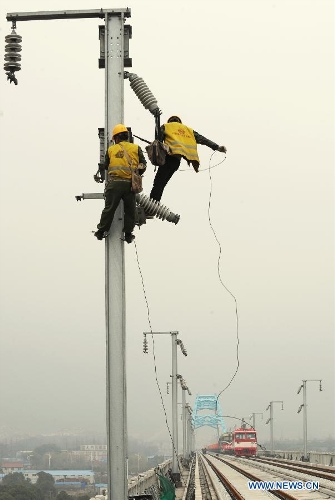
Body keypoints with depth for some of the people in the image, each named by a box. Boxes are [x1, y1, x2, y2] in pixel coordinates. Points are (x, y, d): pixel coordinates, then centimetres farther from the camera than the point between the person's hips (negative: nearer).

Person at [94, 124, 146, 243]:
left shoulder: (111, 149, 5)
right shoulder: (136, 148, 5)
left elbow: (105, 166, 12)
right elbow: (143, 165, 3)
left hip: (114, 183, 0)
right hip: (130, 184, 0)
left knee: (109, 208, 6)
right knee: (130, 210, 10)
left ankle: (102, 231, 11)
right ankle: (128, 234, 11)